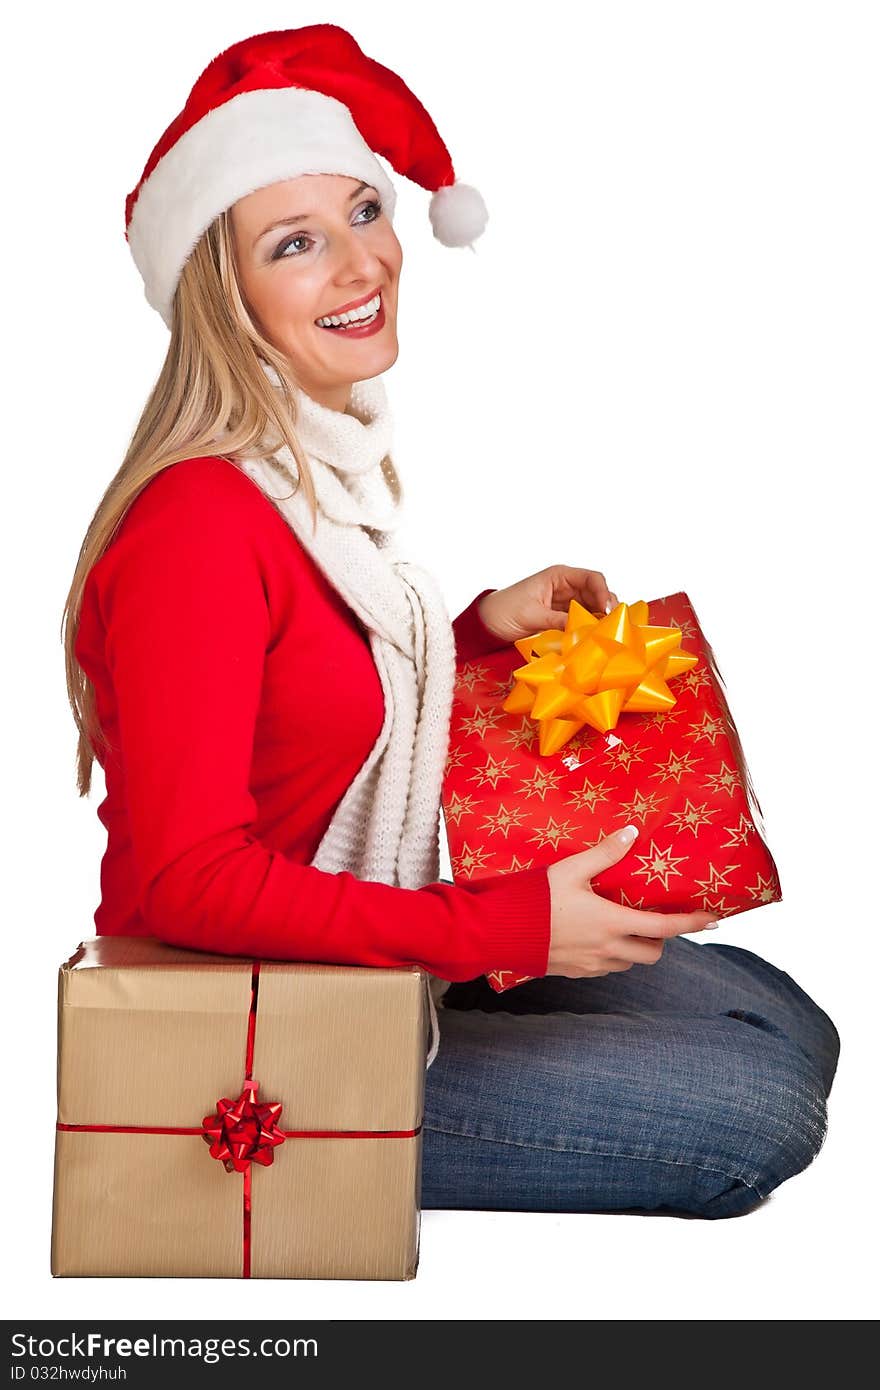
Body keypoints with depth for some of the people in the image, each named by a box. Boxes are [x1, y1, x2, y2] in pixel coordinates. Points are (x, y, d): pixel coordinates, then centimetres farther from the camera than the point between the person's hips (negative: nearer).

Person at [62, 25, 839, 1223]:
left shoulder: (333, 464, 4)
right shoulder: (198, 522, -25)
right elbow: (187, 879, -27)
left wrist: (478, 630, -2)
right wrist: (505, 929, -26)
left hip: (367, 969, 9)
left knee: (788, 1024, 12)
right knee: (762, 1117, -7)